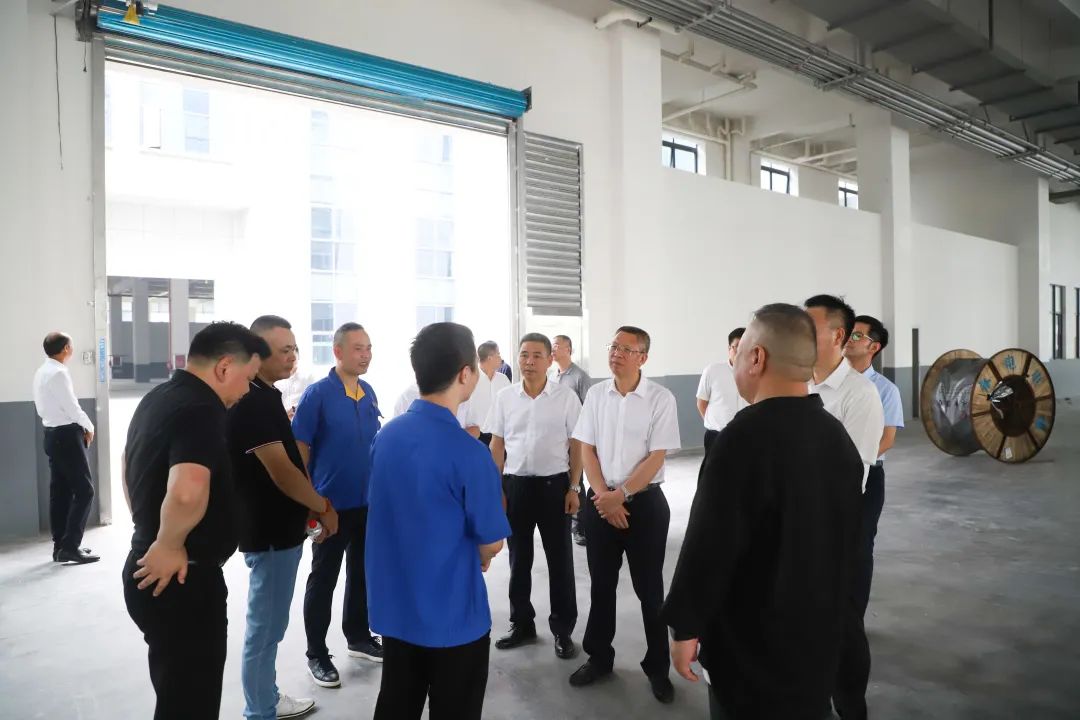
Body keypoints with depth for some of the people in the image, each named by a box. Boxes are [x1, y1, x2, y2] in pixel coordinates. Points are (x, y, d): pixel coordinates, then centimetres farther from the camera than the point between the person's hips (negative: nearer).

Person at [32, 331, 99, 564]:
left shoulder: (41, 372, 12)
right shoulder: (58, 373, -17)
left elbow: (42, 408, 15)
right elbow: (71, 407, -18)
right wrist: (89, 427, -2)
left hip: (52, 433, 10)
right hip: (67, 435, -10)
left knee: (60, 491, 13)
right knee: (84, 490, -6)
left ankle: (60, 545, 19)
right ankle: (70, 546, -6)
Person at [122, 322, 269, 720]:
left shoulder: (157, 398, 9)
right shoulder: (201, 410, -23)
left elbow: (131, 465, 25)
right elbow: (187, 491, -41)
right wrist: (169, 546, -23)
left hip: (155, 574, 10)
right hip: (182, 578, -10)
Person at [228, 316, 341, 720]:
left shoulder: (267, 396, 9)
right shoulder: (250, 401, -21)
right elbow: (281, 472, -23)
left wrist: (311, 505, 10)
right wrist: (323, 506, -11)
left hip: (280, 527, 10)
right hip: (269, 531, -10)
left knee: (270, 624, 21)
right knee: (265, 627, 4)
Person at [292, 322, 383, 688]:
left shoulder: (369, 392, 4)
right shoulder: (318, 393, -14)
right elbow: (299, 448, -13)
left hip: (369, 502, 6)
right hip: (331, 505, -6)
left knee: (363, 573, 18)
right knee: (323, 579, 8)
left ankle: (358, 636, 37)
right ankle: (317, 654, 24)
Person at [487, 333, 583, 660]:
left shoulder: (566, 397, -4)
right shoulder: (505, 398, 2)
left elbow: (577, 445, -1)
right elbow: (497, 446, 6)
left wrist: (574, 488, -6)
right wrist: (496, 489, 2)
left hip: (554, 484, -2)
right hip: (516, 485, 2)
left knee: (560, 560, 7)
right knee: (519, 559, 13)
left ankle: (563, 629, 22)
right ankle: (522, 624, 30)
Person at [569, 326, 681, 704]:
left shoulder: (660, 398, -9)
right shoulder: (595, 393, 1)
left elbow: (656, 457, -11)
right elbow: (587, 449, 2)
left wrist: (620, 495, -15)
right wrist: (603, 496, -8)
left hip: (644, 502, -3)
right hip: (600, 501, 3)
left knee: (649, 588, 9)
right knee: (602, 584, 15)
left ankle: (658, 666, 27)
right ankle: (599, 657, 32)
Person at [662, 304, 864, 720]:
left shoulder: (746, 436, -26)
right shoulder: (837, 435, 2)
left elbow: (710, 543, -25)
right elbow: (846, 537, 11)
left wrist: (684, 626, -13)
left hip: (752, 644, -8)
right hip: (819, 635, 8)